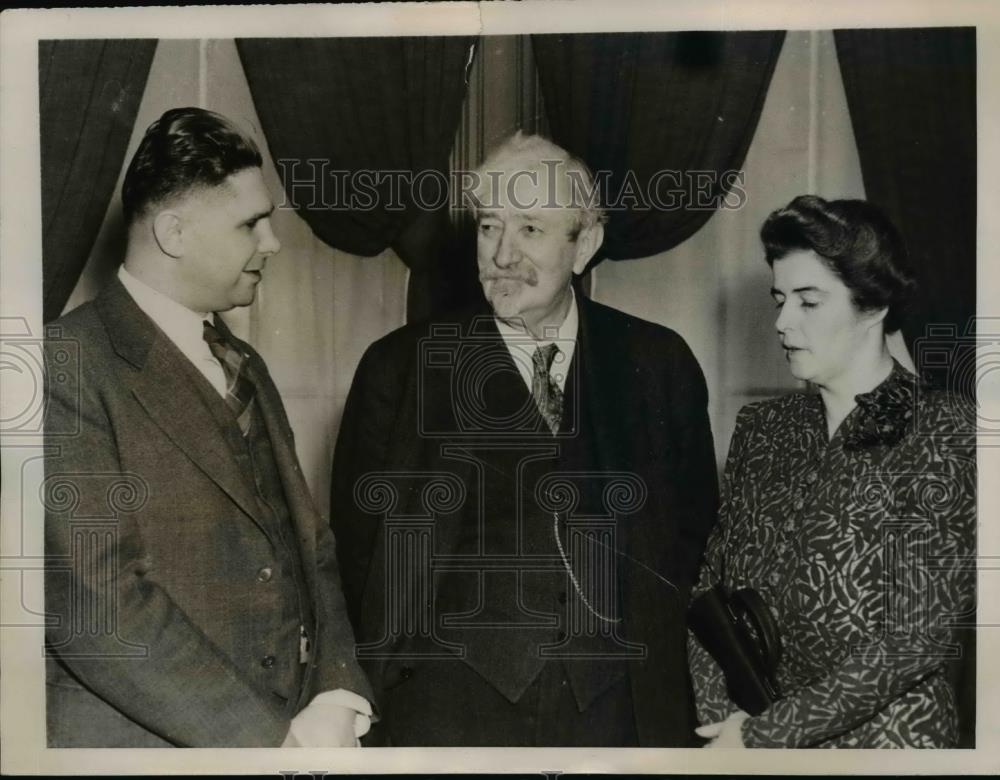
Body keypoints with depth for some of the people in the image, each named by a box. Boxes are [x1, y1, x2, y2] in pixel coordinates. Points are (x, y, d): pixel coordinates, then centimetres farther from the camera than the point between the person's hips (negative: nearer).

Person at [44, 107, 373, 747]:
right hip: (149, 743, -6)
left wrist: (340, 695, -4)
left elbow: (309, 544, 10)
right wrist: (272, 739, -17)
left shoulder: (246, 367, 12)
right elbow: (96, 604, -20)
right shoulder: (71, 366, -14)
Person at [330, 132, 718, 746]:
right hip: (451, 715, -1)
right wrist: (402, 686, -1)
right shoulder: (399, 368, -1)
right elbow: (361, 548, 2)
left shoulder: (660, 365, 2)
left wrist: (651, 646, 1)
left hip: (620, 711, 1)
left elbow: (695, 531, 9)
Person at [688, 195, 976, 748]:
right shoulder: (760, 428, 2)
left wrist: (763, 734, -15)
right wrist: (721, 720, -11)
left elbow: (918, 638, -16)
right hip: (745, 729, 4)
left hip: (881, 733, -3)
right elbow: (712, 586, 3)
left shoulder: (946, 433, -11)